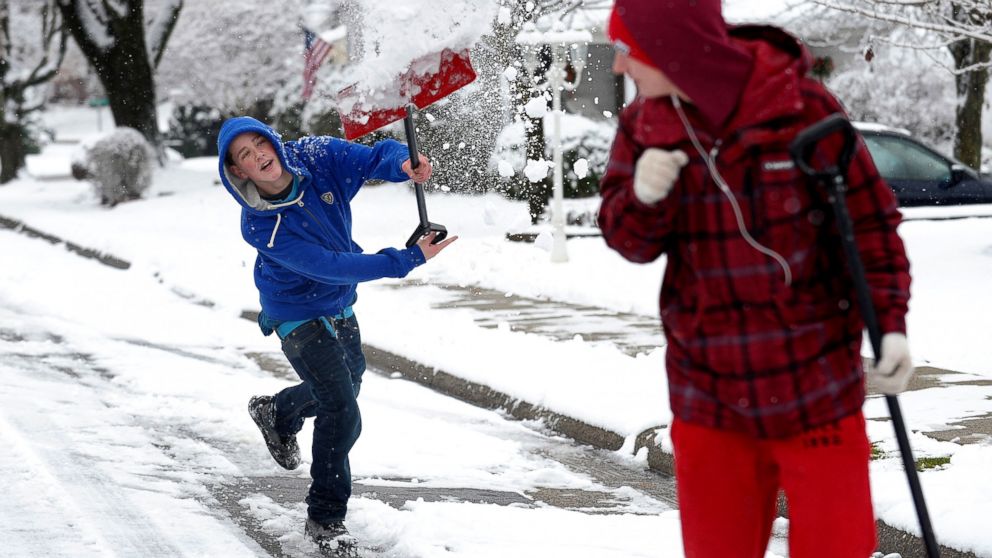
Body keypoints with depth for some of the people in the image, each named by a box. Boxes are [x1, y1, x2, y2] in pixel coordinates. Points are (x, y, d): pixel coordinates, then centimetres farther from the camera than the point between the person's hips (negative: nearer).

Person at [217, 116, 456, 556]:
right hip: (300, 317, -6)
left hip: (340, 306, 6)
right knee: (342, 416, -12)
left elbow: (376, 157, -16)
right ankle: (324, 520, 4)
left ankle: (277, 412, 57)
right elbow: (331, 267, -34)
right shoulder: (260, 227, -32)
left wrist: (403, 163, -43)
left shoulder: (318, 158, -20)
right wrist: (409, 259, -36)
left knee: (345, 386, 27)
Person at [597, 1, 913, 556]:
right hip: (707, 391, 4)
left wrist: (890, 321, -15)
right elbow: (629, 240, 2)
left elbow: (870, 220, -6)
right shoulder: (643, 124, -2)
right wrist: (642, 198, -20)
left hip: (815, 388, -3)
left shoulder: (802, 108, -14)